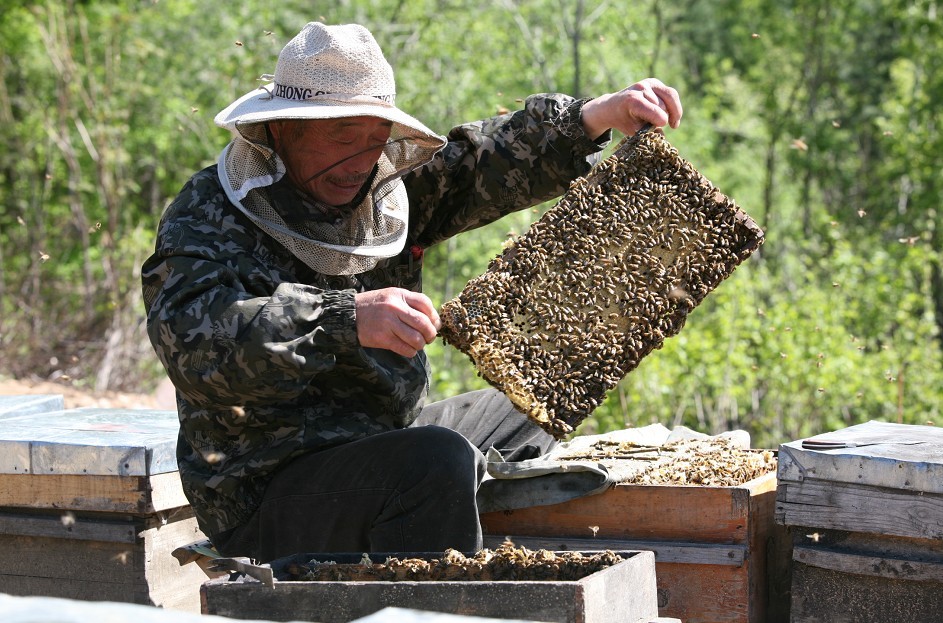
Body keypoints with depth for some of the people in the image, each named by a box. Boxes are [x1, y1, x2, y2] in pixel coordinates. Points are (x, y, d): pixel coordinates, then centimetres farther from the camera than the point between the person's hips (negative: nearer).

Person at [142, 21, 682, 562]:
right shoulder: (207, 221, -16)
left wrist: (598, 116, -14)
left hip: (382, 446, 9)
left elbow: (486, 164, 4)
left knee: (525, 413, 23)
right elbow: (199, 347, -33)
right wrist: (344, 319, -44)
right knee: (437, 460, -33)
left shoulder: (386, 190, 7)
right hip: (267, 503, -9)